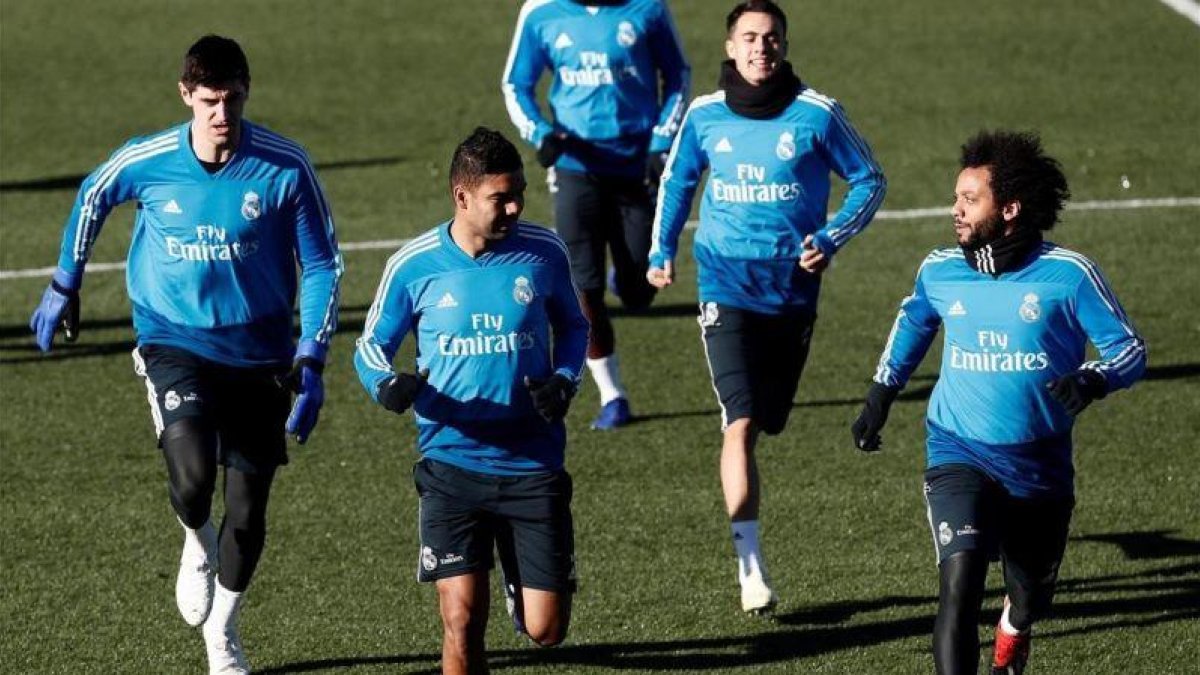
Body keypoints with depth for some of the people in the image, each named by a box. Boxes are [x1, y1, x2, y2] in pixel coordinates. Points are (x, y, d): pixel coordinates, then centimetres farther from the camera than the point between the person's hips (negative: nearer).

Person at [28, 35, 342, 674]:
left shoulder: (285, 167, -13)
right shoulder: (146, 161, -11)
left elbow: (321, 266, -5)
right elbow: (92, 199, 12)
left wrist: (310, 364, -12)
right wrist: (63, 286, 19)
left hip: (258, 353, 1)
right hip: (174, 345, -1)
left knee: (247, 513, 6)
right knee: (192, 478, -25)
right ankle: (197, 546, 13)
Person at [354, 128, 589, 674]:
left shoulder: (544, 252, -2)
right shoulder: (414, 265, -5)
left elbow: (572, 326, 15)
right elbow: (372, 345, 7)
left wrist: (564, 380, -6)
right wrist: (386, 385, -17)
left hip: (533, 465, 1)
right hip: (451, 462, -1)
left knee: (545, 630, 1)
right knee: (462, 622, -10)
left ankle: (518, 581, 36)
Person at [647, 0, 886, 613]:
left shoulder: (816, 115, -4)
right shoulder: (704, 116, 1)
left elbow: (869, 181, 5)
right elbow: (677, 181, 20)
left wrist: (830, 240, -8)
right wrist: (662, 250, 10)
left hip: (792, 288, 1)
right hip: (726, 287, -1)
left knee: (763, 423, 10)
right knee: (740, 422, -14)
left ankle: (743, 535, 32)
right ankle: (750, 568, -16)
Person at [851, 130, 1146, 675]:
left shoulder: (1067, 274, -12)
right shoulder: (940, 271, -2)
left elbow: (1129, 348, -7)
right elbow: (913, 321, 21)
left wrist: (1092, 380, -28)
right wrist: (879, 398, 21)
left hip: (1041, 465, 0)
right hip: (959, 455, 0)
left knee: (1031, 598, 17)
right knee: (959, 579, -24)